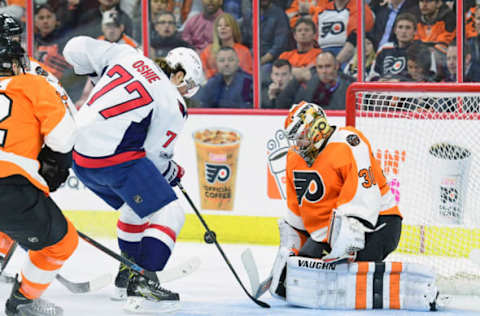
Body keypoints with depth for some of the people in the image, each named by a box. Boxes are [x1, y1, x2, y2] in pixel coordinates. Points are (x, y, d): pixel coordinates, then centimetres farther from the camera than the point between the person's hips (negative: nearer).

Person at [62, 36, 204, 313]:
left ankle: (127, 277, 36)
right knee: (169, 214, -4)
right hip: (116, 157, -8)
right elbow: (154, 155, -3)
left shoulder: (125, 54, 12)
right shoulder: (173, 105, -3)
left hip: (81, 157, 8)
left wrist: (97, 74, 30)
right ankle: (141, 286, -16)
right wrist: (172, 171, 18)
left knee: (136, 206, 29)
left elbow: (77, 49, 14)